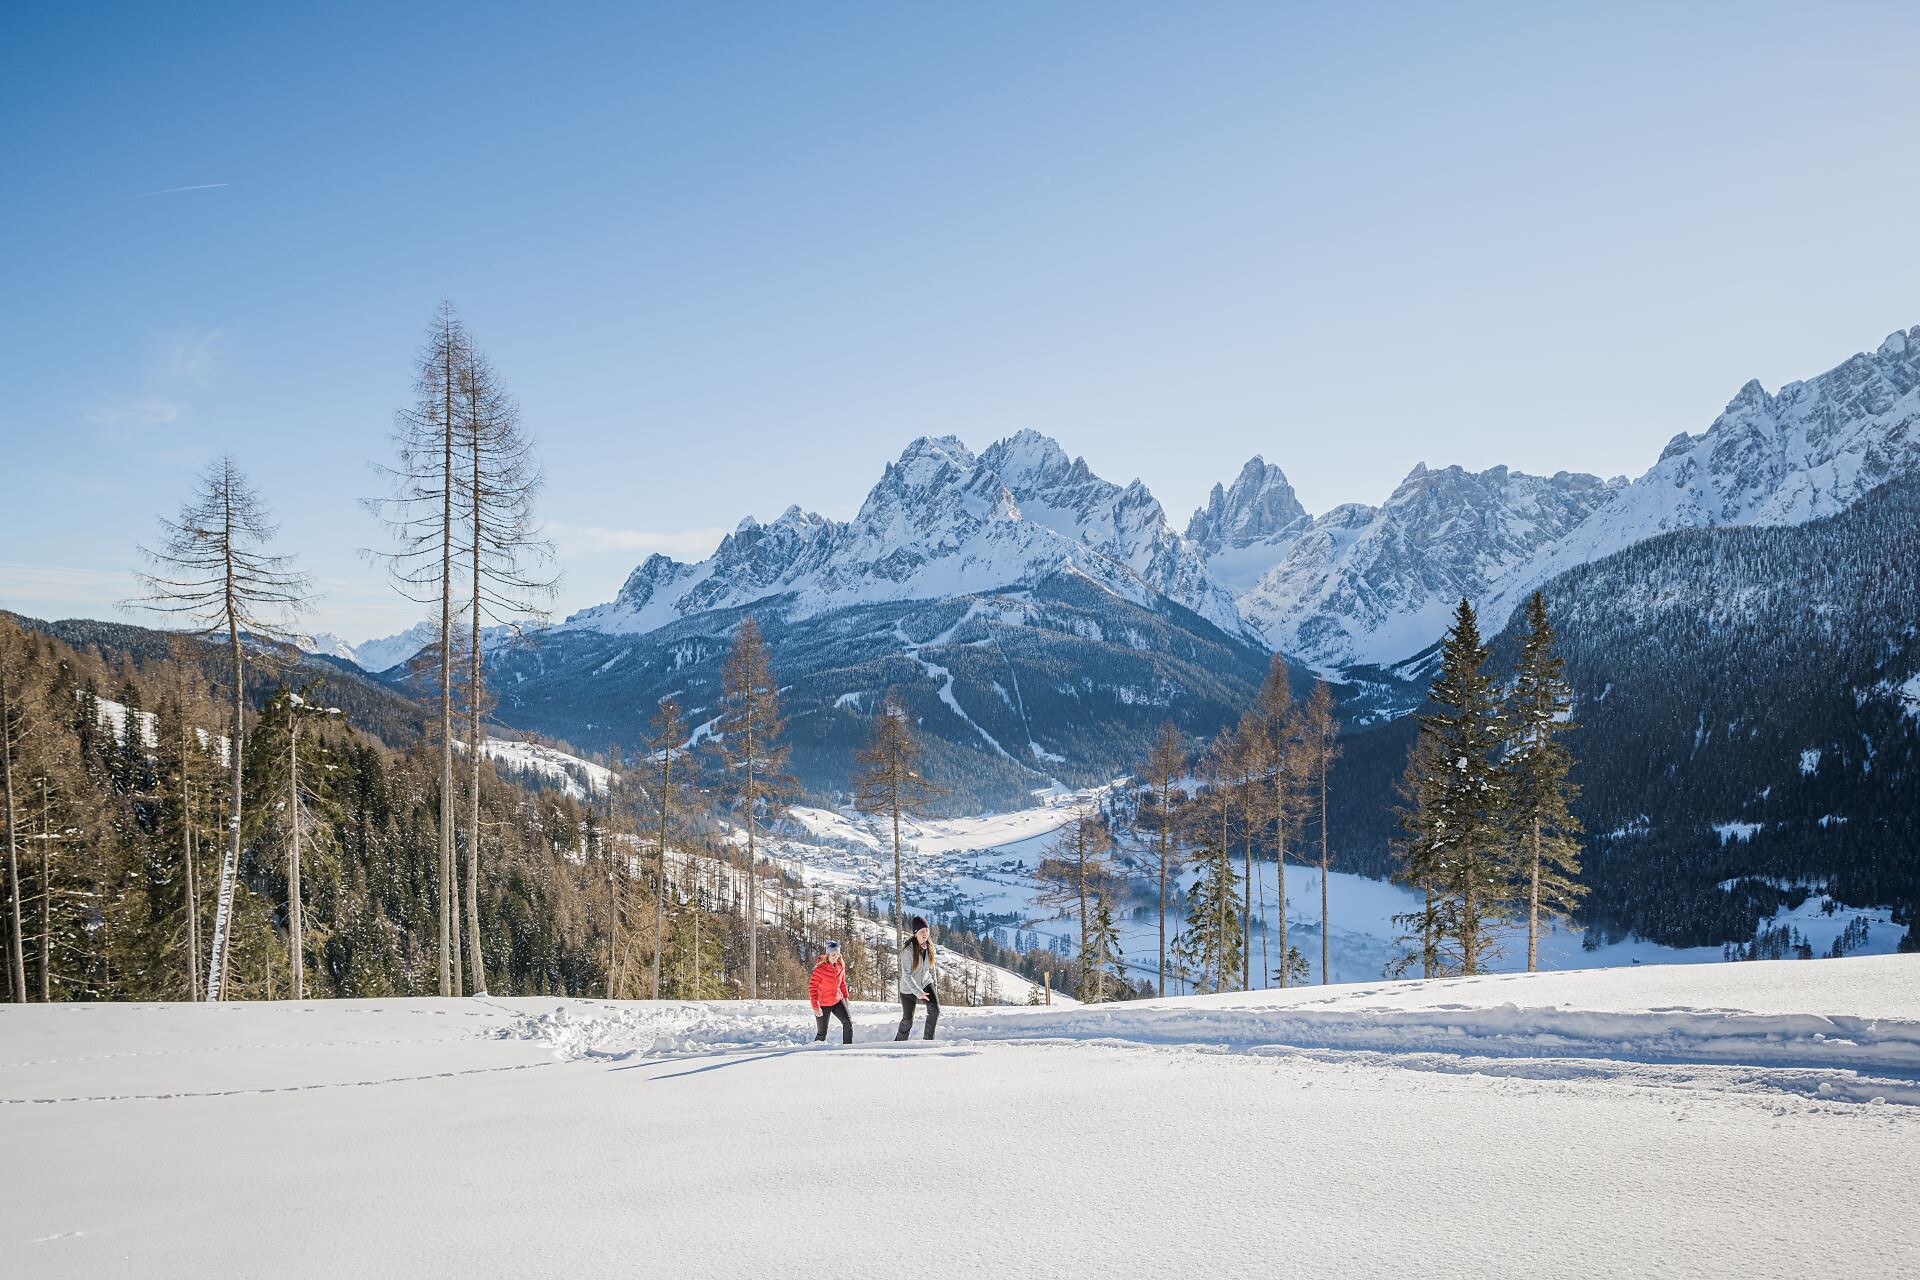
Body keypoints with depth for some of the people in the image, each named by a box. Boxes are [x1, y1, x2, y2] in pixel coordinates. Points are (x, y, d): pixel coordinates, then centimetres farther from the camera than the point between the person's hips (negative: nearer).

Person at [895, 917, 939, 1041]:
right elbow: (906, 975, -27)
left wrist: (934, 985, 14)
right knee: (908, 1019, 7)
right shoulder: (908, 950, -26)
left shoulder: (929, 946, -8)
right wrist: (918, 993, -35)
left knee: (935, 1009, -18)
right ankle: (900, 1041, 32)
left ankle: (928, 1040, -6)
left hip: (925, 983, 4)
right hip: (909, 988, -4)